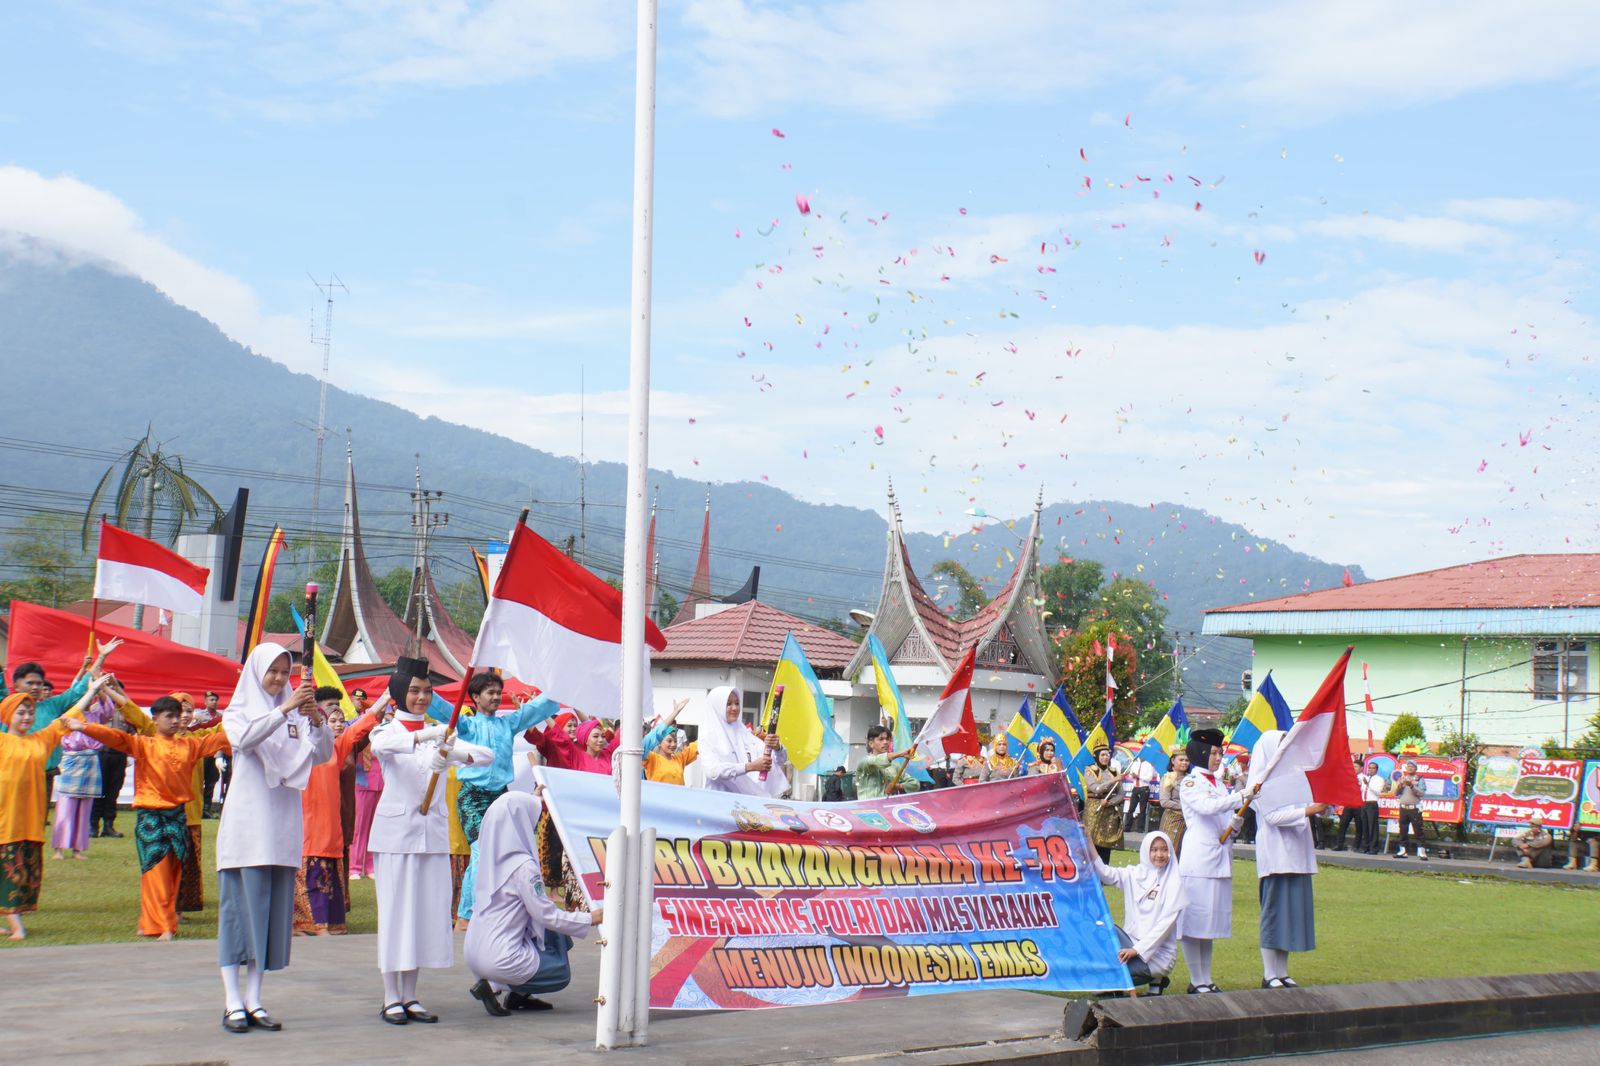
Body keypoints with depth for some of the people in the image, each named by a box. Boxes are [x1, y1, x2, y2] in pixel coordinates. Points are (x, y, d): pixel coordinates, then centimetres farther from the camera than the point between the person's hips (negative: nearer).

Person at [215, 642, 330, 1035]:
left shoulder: (297, 714, 11)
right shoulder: (238, 711, 4)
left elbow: (324, 754, -1)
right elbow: (245, 738, -18)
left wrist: (316, 717, -17)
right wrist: (284, 709, -28)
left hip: (283, 824, 3)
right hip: (246, 822, -3)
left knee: (273, 912, 4)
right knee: (240, 907, -5)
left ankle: (254, 1001, 9)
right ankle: (233, 1002, -3)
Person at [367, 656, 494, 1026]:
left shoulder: (441, 734, 11)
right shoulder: (387, 730, 1)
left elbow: (487, 756, -2)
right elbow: (380, 745, -25)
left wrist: (457, 754, -24)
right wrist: (421, 737, -41)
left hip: (433, 832, 4)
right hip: (395, 831, -4)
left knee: (427, 911, 4)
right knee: (395, 911, -3)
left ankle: (410, 996, 12)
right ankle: (391, 997, 3)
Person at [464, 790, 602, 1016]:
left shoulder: (492, 856, 4)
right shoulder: (523, 866, -18)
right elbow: (547, 915, -14)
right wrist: (590, 919, -3)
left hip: (475, 953, 9)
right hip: (499, 959, -9)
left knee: (551, 935, 25)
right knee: (561, 977, 16)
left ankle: (517, 994, 18)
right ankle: (495, 986, -3)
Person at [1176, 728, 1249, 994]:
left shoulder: (1219, 784, 18)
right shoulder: (1191, 783, -4)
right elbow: (1207, 807, -24)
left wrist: (1236, 825, -2)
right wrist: (1241, 797, -31)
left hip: (1220, 859, 8)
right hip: (1198, 859, -8)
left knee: (1212, 920, 9)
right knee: (1194, 920, -5)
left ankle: (1207, 980, 14)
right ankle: (1196, 982, -2)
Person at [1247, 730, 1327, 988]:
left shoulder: (1294, 775, 16)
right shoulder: (1262, 781, -5)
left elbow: (1309, 803, 19)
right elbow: (1273, 816, -15)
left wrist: (1323, 805, -1)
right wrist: (1307, 811, -21)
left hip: (1297, 852, 7)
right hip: (1275, 853, -7)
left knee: (1293, 910, 6)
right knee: (1274, 911, -5)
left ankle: (1282, 973, 12)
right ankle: (1269, 976, -1)